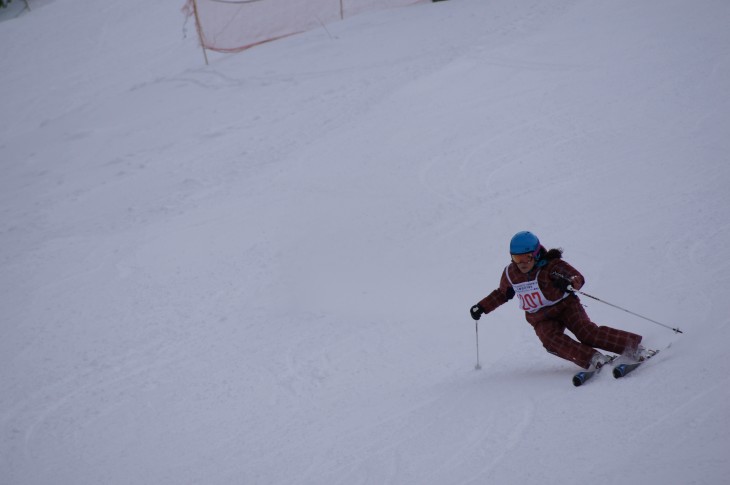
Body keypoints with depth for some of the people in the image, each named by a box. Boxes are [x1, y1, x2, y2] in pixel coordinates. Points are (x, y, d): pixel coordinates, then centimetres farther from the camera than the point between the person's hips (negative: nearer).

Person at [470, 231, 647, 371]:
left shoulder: (551, 266, -15)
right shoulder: (510, 274, 1)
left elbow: (577, 277, -28)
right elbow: (501, 294, 21)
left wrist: (569, 282, -52)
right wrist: (481, 307, 13)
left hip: (565, 306, -4)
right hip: (541, 319, 4)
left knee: (586, 331, -25)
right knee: (550, 339, -28)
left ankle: (632, 345, -17)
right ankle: (592, 359, -38)